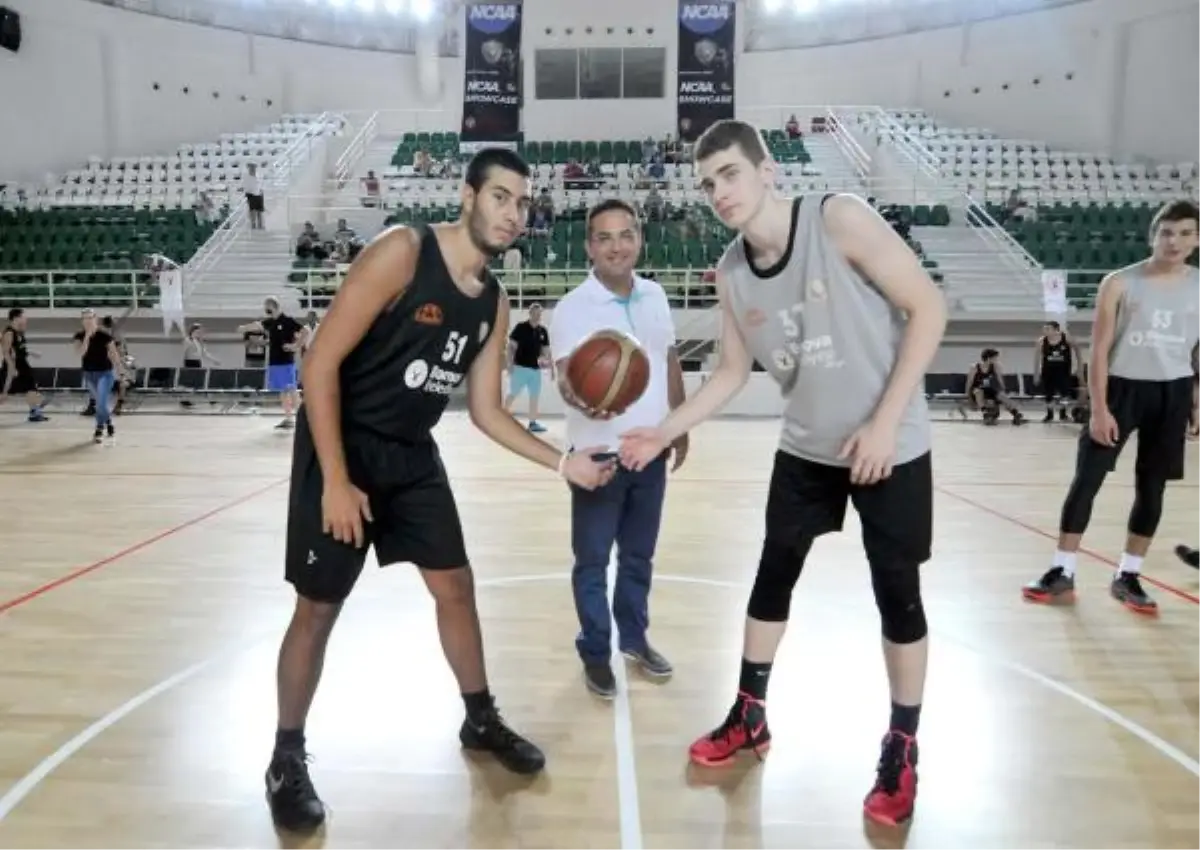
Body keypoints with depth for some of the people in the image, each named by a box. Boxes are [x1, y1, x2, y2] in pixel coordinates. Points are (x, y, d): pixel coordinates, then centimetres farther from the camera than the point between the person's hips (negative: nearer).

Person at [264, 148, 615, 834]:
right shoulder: (401, 253, -19)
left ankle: (482, 721, 32)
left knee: (456, 586, 11)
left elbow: (486, 409, 8)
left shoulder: (495, 303, 2)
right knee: (319, 608, 2)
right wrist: (336, 479, -23)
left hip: (414, 455, 7)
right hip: (342, 448, -6)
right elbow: (321, 364, -20)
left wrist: (561, 462, -1)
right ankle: (288, 759, 23)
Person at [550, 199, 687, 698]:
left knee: (639, 556, 18)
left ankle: (634, 639, 36)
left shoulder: (655, 296, 5)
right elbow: (566, 375, -26)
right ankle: (595, 655, 24)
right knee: (592, 561, 8)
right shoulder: (572, 308, -13)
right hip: (598, 455, -5)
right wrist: (583, 399, -49)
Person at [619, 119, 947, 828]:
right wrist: (665, 432, -4)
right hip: (806, 449, 5)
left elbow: (928, 308, -16)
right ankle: (750, 718, 30)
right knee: (773, 576, 11)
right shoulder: (731, 273, -1)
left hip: (891, 445, -5)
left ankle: (902, 752, 23)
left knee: (897, 595, 4)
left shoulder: (841, 220, -18)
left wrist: (884, 422, -20)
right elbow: (733, 373, 8)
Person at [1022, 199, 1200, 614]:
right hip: (1122, 387, -3)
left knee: (1152, 487, 8)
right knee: (1086, 480, -5)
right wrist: (1099, 408, -12)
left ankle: (1127, 577, 20)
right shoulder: (1120, 284, -5)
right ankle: (1062, 574, 4)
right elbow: (1100, 350, -6)